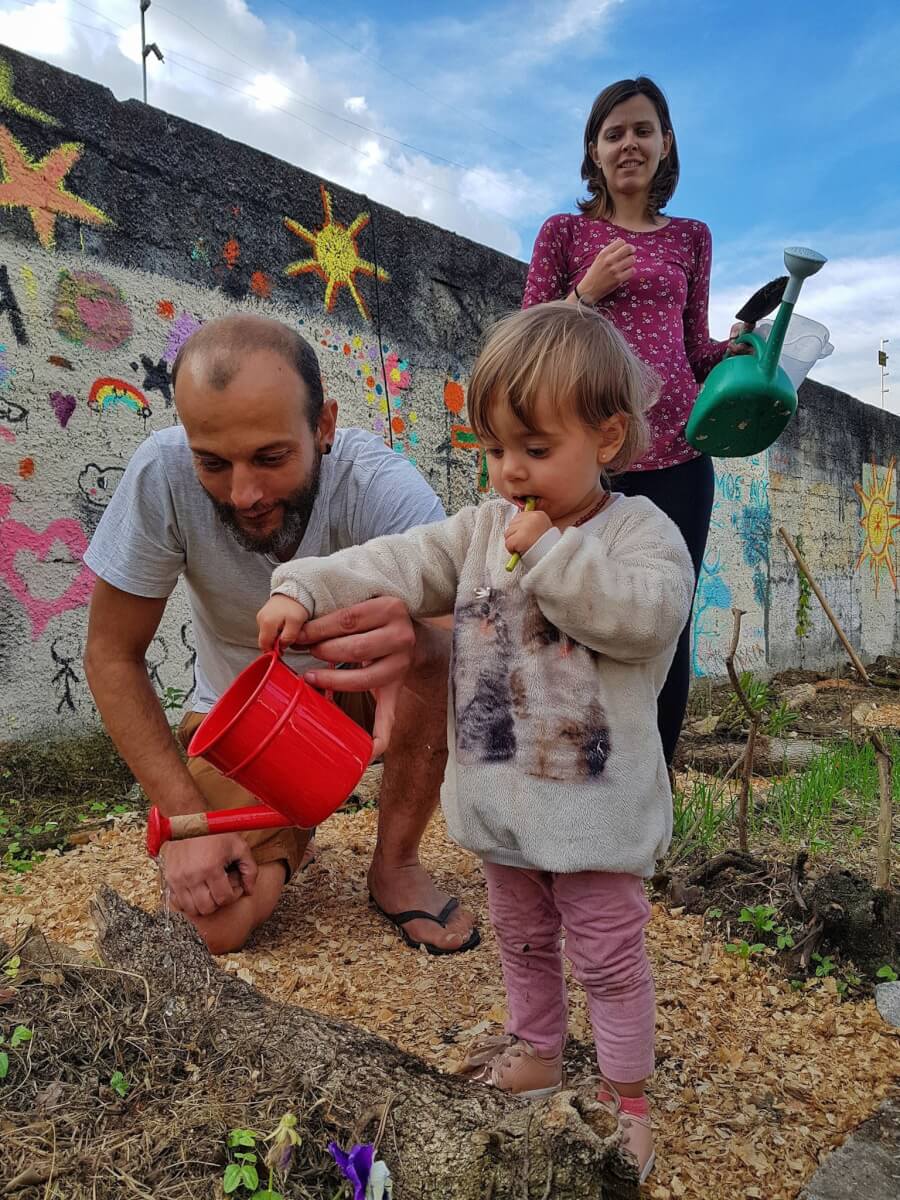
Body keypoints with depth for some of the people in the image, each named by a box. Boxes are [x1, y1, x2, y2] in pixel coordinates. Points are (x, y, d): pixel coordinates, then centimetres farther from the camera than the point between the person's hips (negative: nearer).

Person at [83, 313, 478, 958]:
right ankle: (289, 832, 18)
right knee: (221, 924, -18)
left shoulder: (385, 487, -30)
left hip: (353, 691, 0)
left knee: (441, 659, -33)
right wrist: (188, 819, -21)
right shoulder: (162, 474, -28)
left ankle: (396, 864, -7)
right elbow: (112, 656, -18)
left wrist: (413, 641, -63)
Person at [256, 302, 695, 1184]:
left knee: (609, 954, 13)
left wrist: (548, 551, -27)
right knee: (522, 937, 25)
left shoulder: (643, 530, -12)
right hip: (502, 790, 5)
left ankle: (626, 1097, 36)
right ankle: (536, 1051, 49)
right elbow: (399, 565, -6)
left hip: (593, 799, -5)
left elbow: (647, 615, -29)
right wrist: (305, 590, -19)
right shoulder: (484, 528, 1)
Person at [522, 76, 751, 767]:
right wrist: (588, 290, -8)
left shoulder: (691, 238, 17)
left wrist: (743, 342, -1)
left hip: (676, 455, 3)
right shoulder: (566, 231, 10)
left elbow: (696, 351, 18)